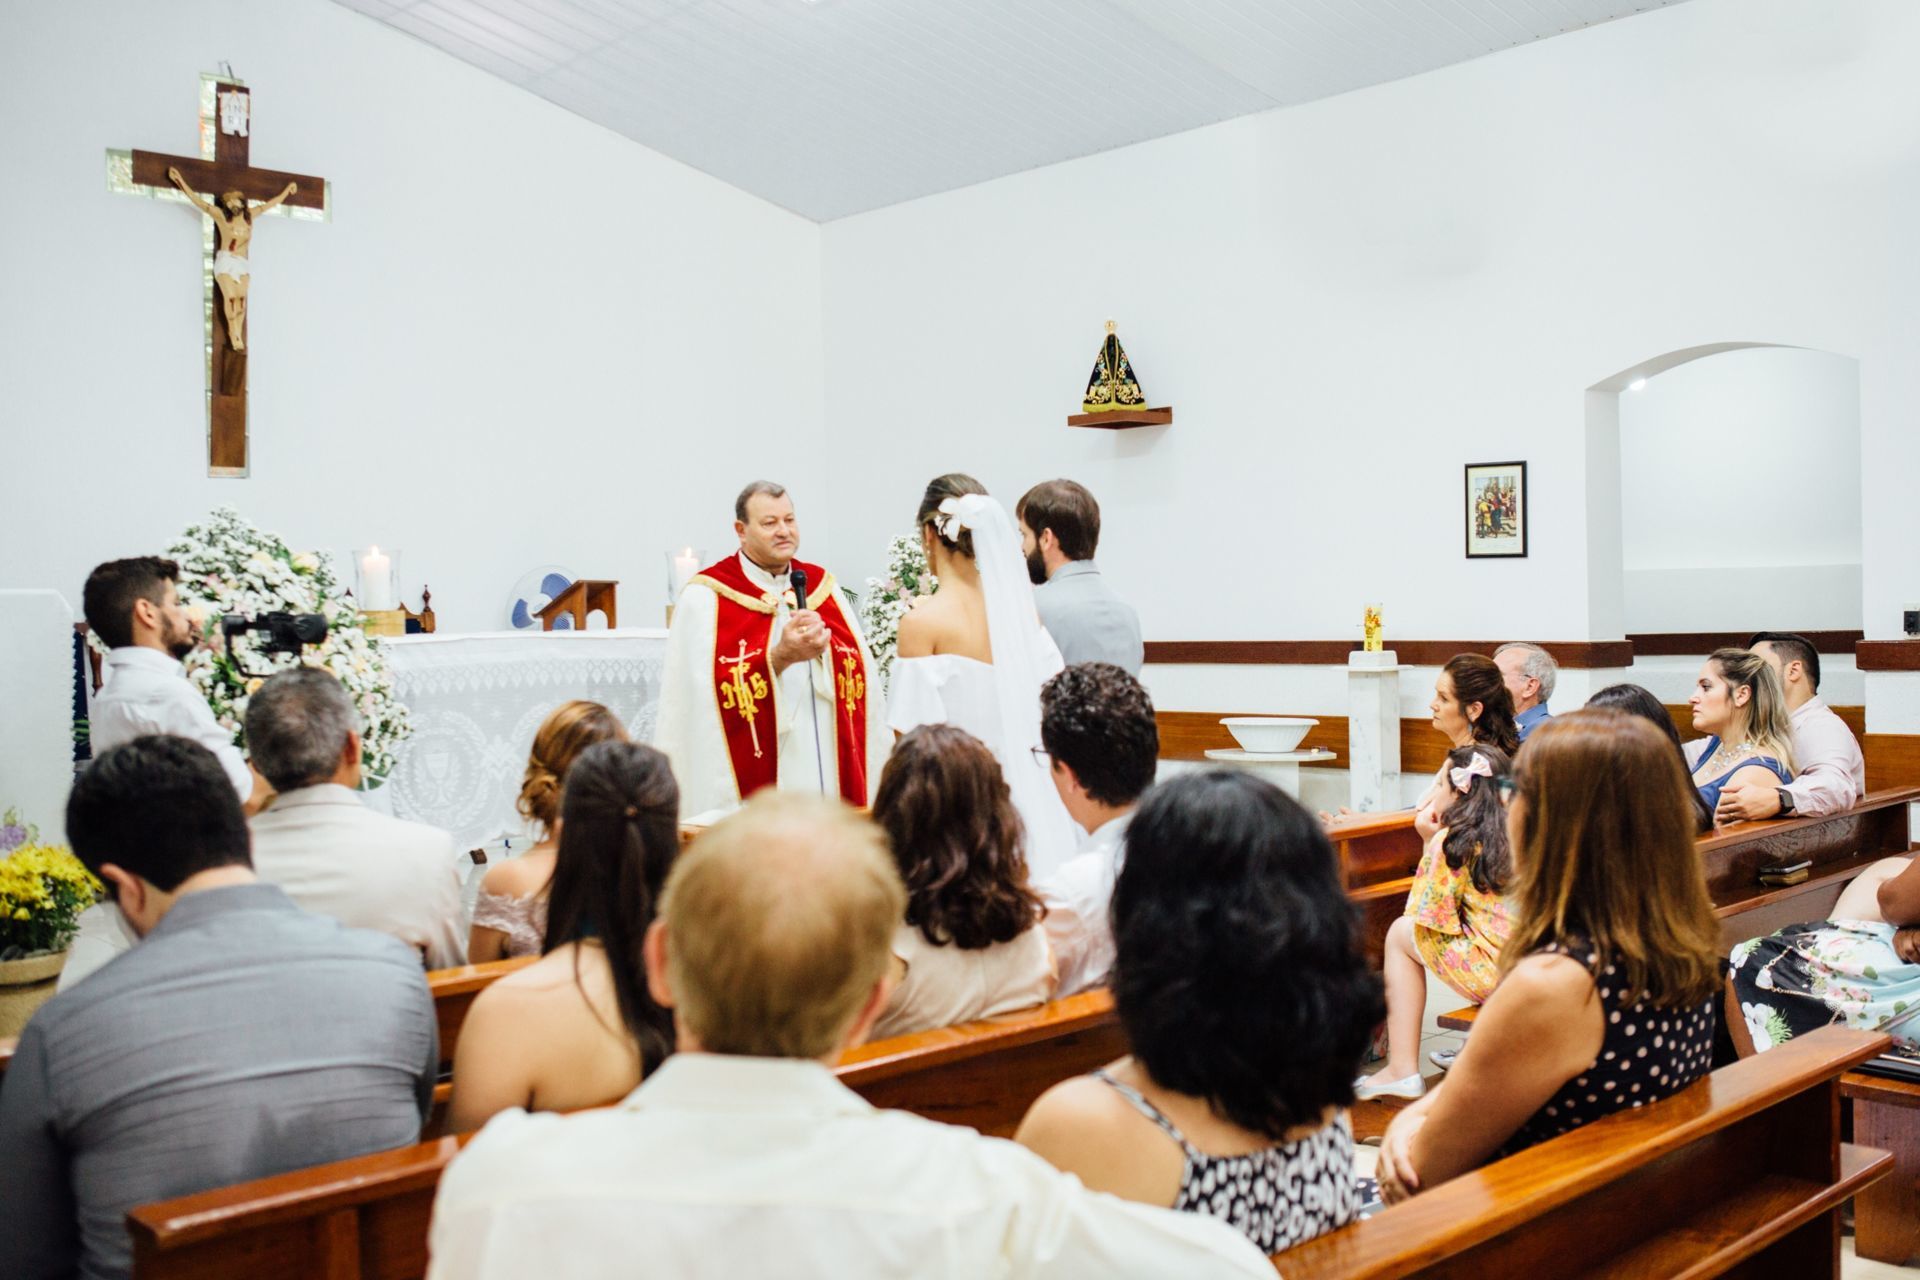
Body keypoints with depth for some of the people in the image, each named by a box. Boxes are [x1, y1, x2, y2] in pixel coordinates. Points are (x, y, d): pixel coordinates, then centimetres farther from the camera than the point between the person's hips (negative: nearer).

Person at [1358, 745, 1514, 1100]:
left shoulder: (1452, 841, -8)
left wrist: (1430, 841, 9)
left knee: (1401, 933, 14)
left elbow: (1427, 915, -2)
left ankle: (1402, 1070, 13)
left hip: (1499, 975, -7)